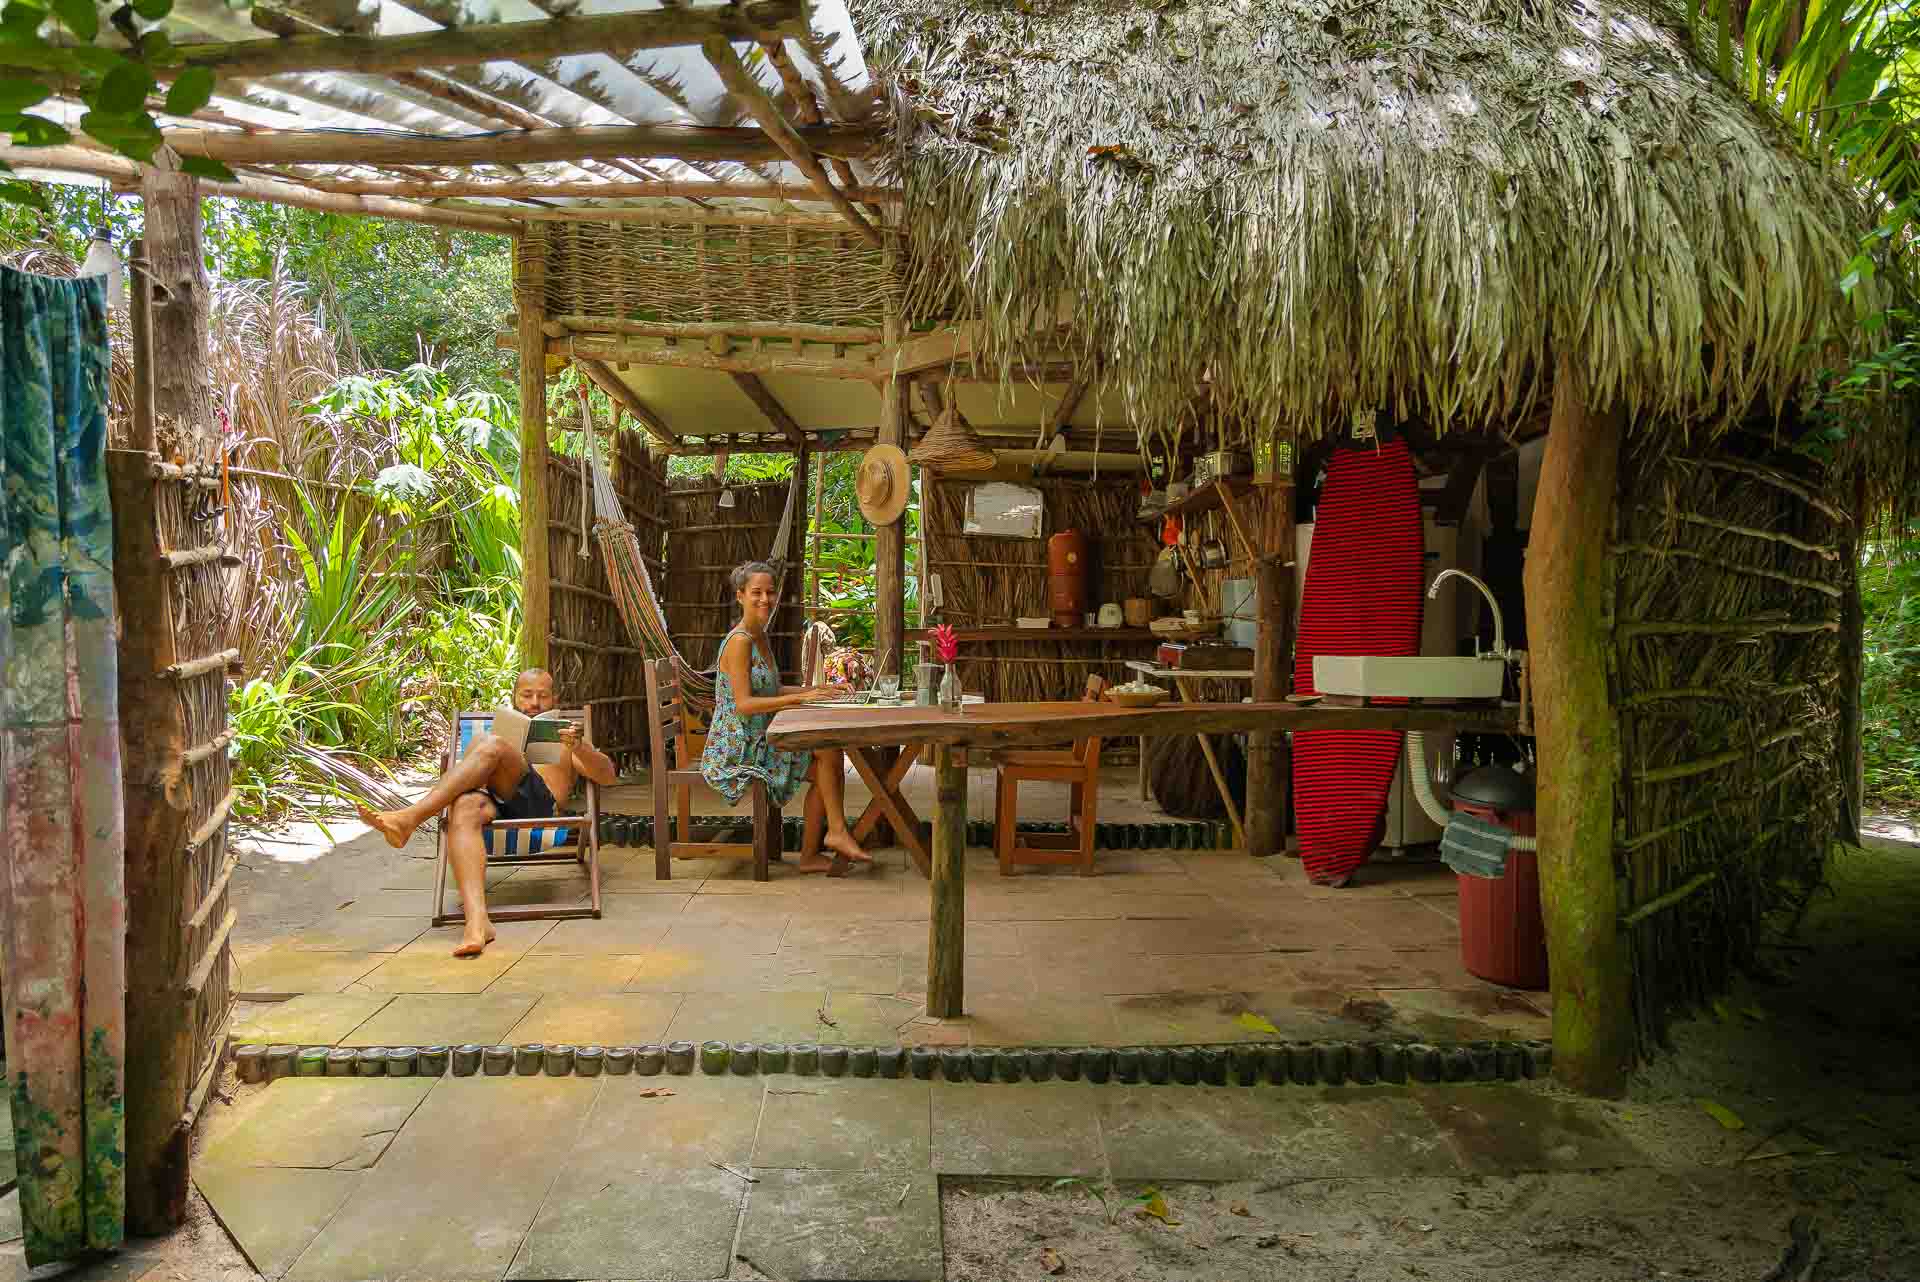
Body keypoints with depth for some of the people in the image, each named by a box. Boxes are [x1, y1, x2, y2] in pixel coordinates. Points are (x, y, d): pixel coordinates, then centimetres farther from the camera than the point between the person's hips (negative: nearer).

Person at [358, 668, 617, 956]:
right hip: (494, 803, 2)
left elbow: (608, 776, 11)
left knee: (490, 746, -26)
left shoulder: (564, 740, 29)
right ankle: (476, 921, -55)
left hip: (539, 804, -2)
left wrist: (579, 747, -8)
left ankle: (410, 819, -31)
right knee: (464, 806, -38)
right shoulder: (503, 731, 36)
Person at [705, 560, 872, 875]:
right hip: (737, 747, -9)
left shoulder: (759, 637, 13)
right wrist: (800, 697, -27)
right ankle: (837, 832, -4)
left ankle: (810, 855, 5)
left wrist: (818, 689, 9)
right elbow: (744, 704, -24)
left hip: (758, 740, 9)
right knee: (829, 747, -14)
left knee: (824, 771, -1)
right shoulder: (740, 641, -17)